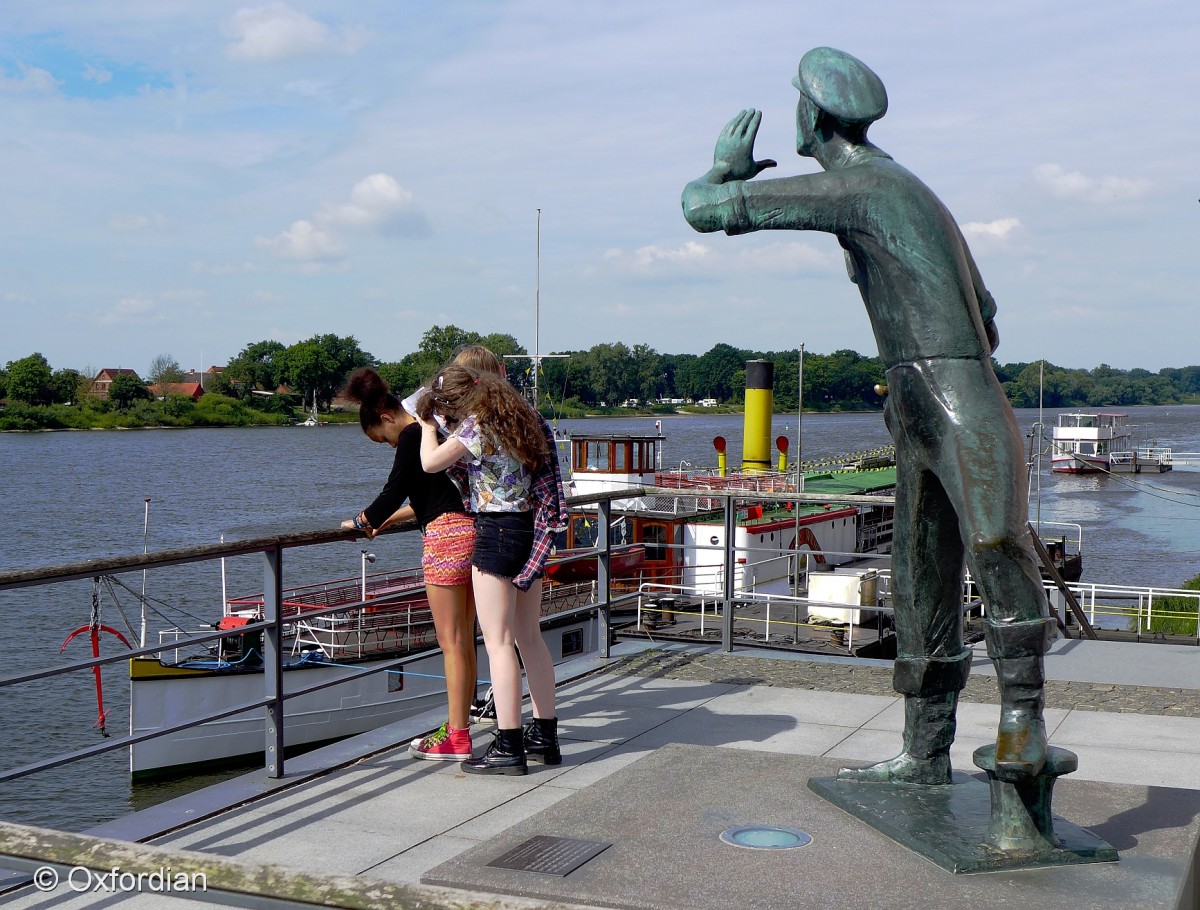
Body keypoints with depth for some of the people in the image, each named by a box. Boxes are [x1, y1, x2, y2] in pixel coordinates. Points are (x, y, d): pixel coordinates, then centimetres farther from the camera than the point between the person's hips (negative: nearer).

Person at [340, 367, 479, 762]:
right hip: (470, 530, 10)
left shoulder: (413, 436, -8)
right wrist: (386, 521, 33)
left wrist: (361, 521, 9)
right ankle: (459, 725, 18)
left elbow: (394, 491, -8)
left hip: (446, 536, -9)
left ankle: (457, 739, -1)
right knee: (464, 638, 12)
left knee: (451, 641, -5)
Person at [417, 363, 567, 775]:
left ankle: (509, 747, -2)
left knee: (499, 642, -4)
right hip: (530, 529, 9)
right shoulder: (519, 417, 12)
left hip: (496, 533, -9)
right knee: (530, 637, 14)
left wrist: (427, 422, 12)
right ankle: (545, 736, 21)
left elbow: (431, 461, -6)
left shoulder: (475, 425, -14)